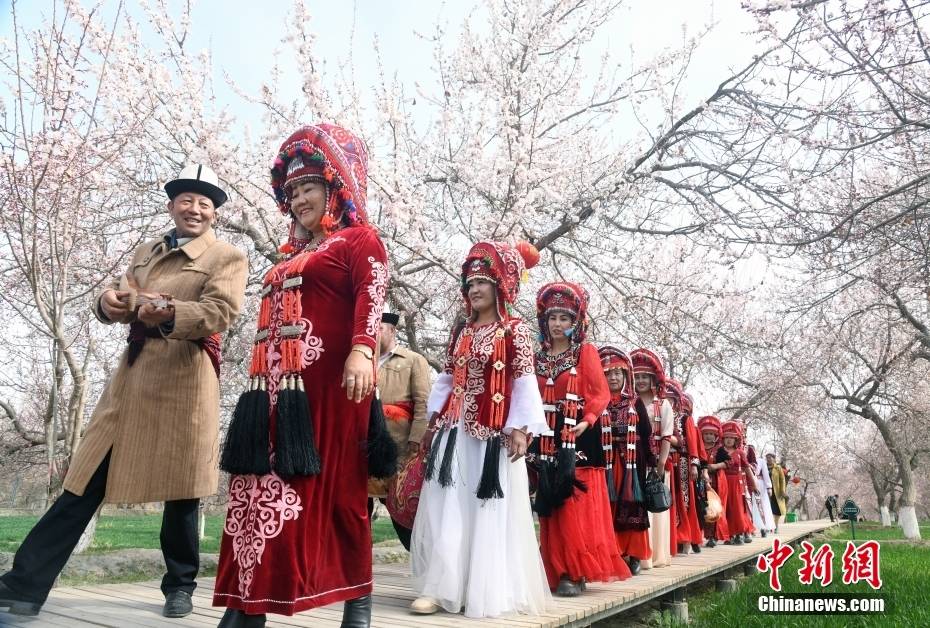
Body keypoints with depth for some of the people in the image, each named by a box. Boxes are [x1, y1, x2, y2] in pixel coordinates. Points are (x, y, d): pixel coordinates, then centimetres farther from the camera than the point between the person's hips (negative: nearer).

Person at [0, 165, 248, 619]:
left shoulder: (228, 258, 3)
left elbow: (220, 312, -13)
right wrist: (110, 300, -11)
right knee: (86, 480, 5)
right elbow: (121, 299, 14)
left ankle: (180, 585, 20)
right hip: (132, 375, 5)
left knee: (179, 489, 3)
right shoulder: (146, 252, 22)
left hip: (184, 380, -5)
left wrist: (169, 313, -31)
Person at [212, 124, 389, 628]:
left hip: (329, 382, -7)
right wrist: (261, 384, 27)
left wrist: (361, 350, -30)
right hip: (278, 386, 8)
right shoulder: (293, 255, 27)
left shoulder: (359, 239, 4)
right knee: (263, 487, 1)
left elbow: (372, 296, -13)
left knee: (338, 486, -3)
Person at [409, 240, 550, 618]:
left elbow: (524, 382, -7)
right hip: (455, 429, 5)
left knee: (490, 512, 0)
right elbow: (446, 380, 16)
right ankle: (440, 587, 9)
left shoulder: (515, 330, -1)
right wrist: (434, 423, 12)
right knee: (446, 509, 3)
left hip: (493, 432, -5)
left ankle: (489, 593, 9)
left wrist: (520, 428, -14)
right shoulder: (461, 332, 14)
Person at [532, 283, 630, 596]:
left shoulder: (586, 352, 2)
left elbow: (601, 394, -5)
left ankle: (575, 572, 0)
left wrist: (586, 421, -20)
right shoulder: (538, 357, 14)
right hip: (547, 440, 4)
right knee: (552, 507, 6)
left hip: (578, 439, -4)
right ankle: (557, 570, 13)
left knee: (576, 505, -6)